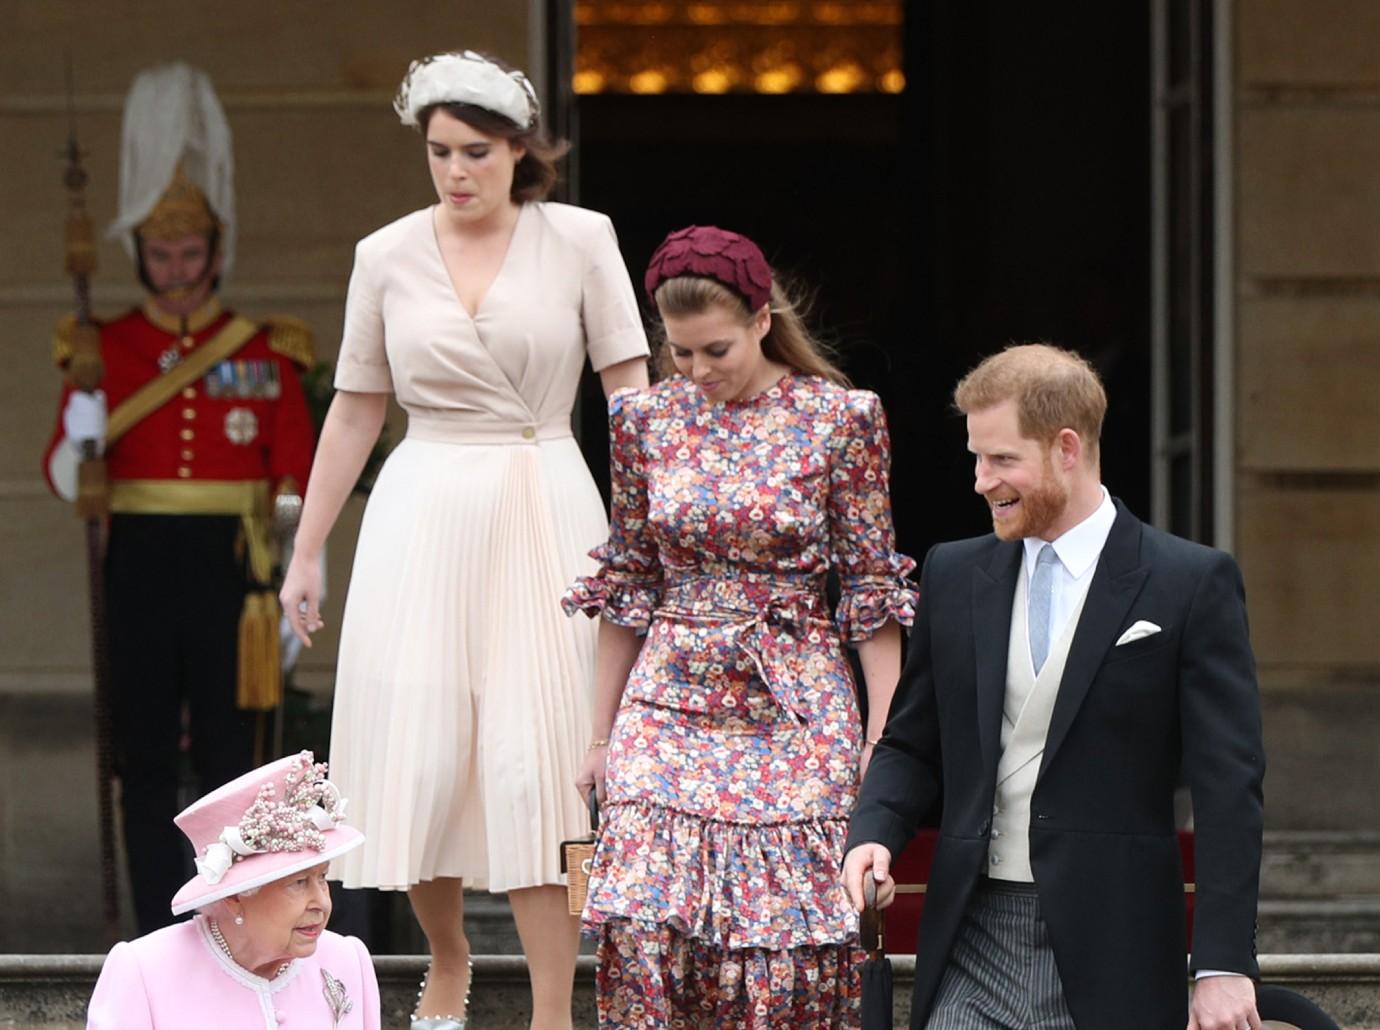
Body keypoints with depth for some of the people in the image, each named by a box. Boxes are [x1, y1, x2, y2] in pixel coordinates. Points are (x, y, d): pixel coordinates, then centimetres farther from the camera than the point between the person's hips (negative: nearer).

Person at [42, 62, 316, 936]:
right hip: (140, 565, 1)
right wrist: (79, 439, -19)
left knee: (227, 750, -2)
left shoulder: (265, 354, 4)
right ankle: (162, 937, 6)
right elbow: (67, 480, 4)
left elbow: (298, 481, 4)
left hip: (229, 566, -1)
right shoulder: (105, 350, 6)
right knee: (146, 756, 2)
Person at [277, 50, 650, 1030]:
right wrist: (307, 552, 14)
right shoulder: (387, 257, 4)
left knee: (537, 759, -7)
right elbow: (355, 412, 12)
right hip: (425, 517, 2)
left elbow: (631, 395, -1)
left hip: (547, 513, -2)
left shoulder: (580, 240, -1)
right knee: (419, 754, 0)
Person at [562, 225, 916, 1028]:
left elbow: (872, 592, -1)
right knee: (649, 940, -10)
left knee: (789, 957, -5)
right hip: (670, 712, 2)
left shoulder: (842, 418, -3)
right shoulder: (646, 418, 4)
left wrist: (884, 741, -5)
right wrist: (601, 735, 12)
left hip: (797, 714, -2)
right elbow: (628, 586, 12)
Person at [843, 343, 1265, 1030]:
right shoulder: (954, 575, 12)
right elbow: (911, 747, 19)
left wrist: (1224, 964, -12)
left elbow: (1229, 788, -6)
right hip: (973, 942, 3)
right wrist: (875, 832, -4)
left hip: (1110, 958, -3)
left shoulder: (1192, 584, -2)